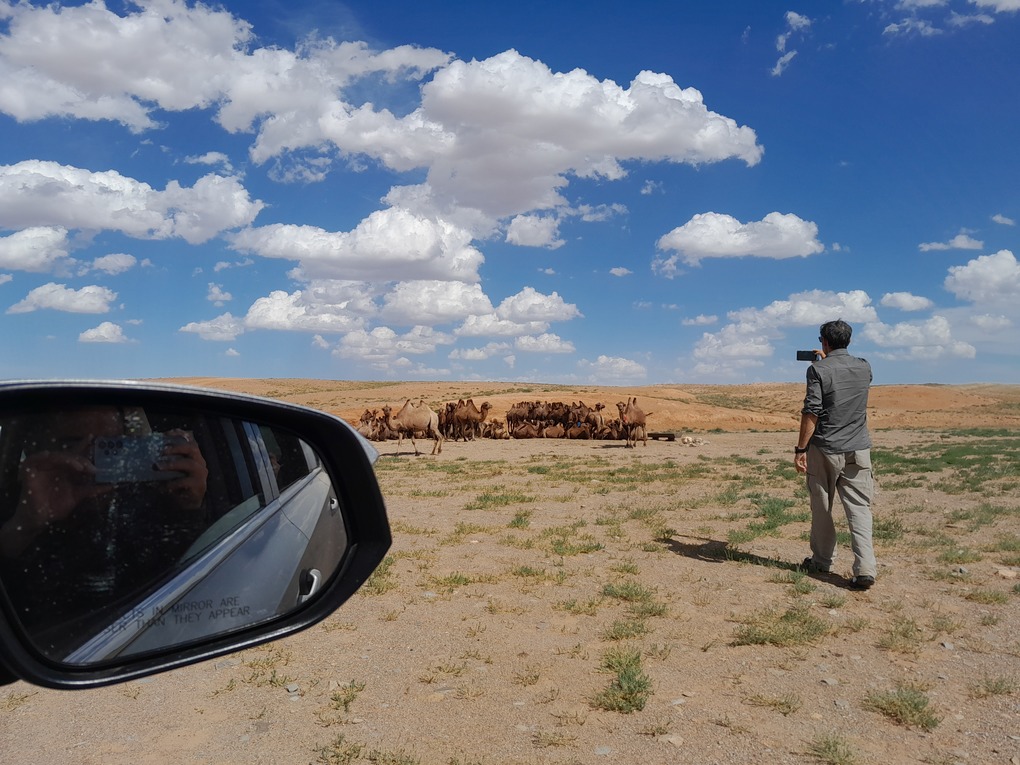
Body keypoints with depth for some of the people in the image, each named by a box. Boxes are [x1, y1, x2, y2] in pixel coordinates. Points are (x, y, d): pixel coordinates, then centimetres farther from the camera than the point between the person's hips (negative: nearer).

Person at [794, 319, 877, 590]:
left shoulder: (818, 370, -10)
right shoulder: (864, 368, 5)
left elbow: (811, 413, -14)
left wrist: (800, 449, -10)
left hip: (825, 449, -3)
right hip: (858, 449, 4)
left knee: (822, 508, 11)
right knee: (859, 508, 2)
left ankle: (822, 561, 24)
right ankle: (865, 568, -8)